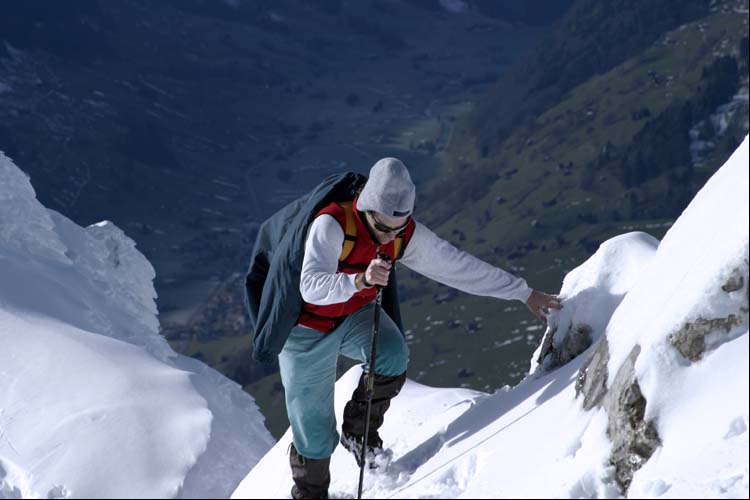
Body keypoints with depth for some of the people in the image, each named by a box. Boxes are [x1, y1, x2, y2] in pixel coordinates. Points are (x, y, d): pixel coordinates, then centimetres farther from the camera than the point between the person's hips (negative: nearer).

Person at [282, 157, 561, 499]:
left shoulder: (407, 236, -15)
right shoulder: (331, 225, -32)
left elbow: (459, 266, -8)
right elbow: (311, 287, -43)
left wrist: (524, 293, -6)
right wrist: (361, 280, -60)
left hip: (356, 316, 4)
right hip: (308, 328, -4)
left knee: (394, 357, -26)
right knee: (313, 432, -3)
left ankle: (359, 431, 0)